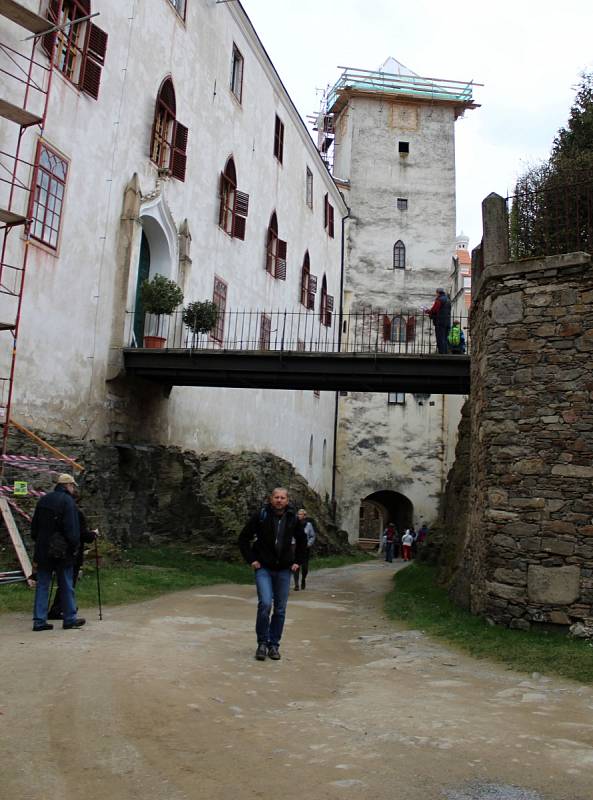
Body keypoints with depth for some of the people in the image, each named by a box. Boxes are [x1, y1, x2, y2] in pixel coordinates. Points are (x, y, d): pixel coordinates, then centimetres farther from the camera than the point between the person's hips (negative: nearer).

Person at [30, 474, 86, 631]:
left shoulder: (43, 500, 11)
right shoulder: (68, 501, -12)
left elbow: (34, 526, 16)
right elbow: (72, 529, -18)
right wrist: (75, 547, -9)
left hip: (43, 551, 6)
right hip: (62, 553, -6)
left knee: (42, 585, 9)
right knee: (66, 586, 5)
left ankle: (39, 620, 8)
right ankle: (69, 619, 13)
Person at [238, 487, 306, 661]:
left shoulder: (293, 519, 1)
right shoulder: (260, 516, -8)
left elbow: (302, 541, 18)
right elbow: (243, 538, 0)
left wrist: (298, 561, 10)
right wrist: (251, 559, -6)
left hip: (284, 570, 3)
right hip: (263, 568, -3)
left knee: (280, 609, 6)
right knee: (265, 604, -16)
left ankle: (274, 644, 20)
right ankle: (262, 643, 2)